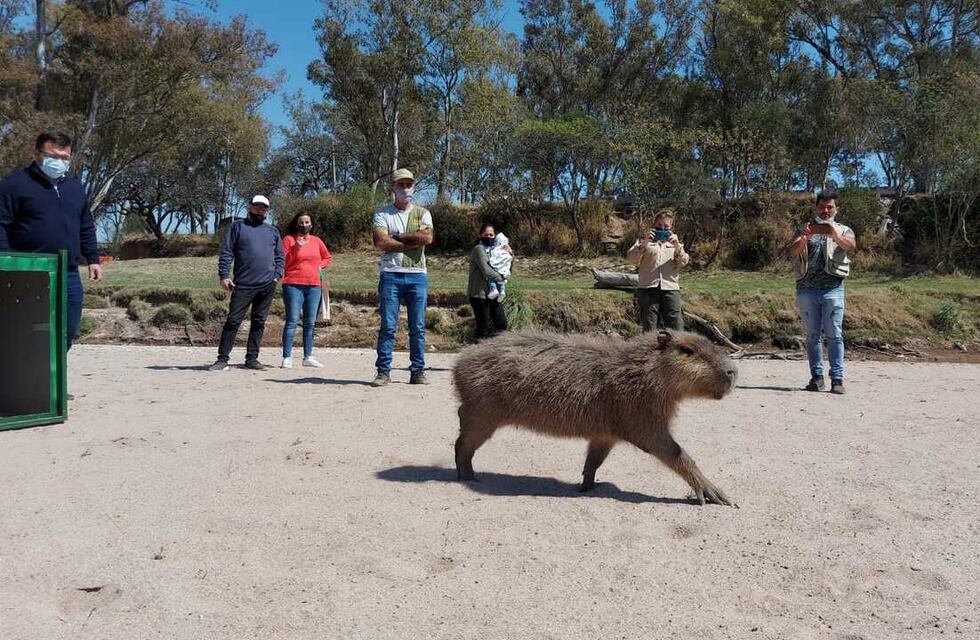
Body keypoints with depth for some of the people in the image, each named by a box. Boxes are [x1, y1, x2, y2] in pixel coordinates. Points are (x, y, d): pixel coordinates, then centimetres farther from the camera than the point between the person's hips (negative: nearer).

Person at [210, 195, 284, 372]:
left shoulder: (273, 231, 17)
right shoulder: (238, 226, 8)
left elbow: (280, 256, 18)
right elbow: (226, 253, 3)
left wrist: (277, 275, 3)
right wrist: (224, 275, -6)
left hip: (267, 285, 3)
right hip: (243, 284, -3)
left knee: (259, 322, 6)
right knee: (233, 320, -5)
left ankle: (252, 358, 13)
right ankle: (222, 359, 0)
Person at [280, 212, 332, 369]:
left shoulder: (316, 241, 13)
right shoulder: (289, 239, 2)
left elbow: (327, 257, 28)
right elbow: (282, 262, -4)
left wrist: (320, 266, 9)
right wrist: (296, 248, -14)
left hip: (314, 286, 4)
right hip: (293, 285, -4)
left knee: (310, 323, 7)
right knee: (292, 321, -7)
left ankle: (308, 357, 14)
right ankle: (287, 358, -6)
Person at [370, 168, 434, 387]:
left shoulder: (422, 213, 12)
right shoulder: (382, 214, 8)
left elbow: (427, 238, -8)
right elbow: (380, 243, -9)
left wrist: (397, 237, -6)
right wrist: (412, 242, -8)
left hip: (417, 275, 1)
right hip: (390, 275, -1)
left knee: (418, 327, 3)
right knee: (387, 326, -3)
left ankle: (418, 371, 10)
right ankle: (383, 372, 2)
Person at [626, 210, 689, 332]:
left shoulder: (675, 243, 25)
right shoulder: (644, 242, 19)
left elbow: (684, 262, 9)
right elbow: (631, 258, 2)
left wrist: (677, 247, -8)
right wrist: (644, 243, -13)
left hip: (670, 287, 2)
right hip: (647, 287, -1)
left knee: (677, 328, -7)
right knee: (649, 329, -6)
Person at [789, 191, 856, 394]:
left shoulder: (843, 230, 13)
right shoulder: (804, 230, 16)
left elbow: (851, 245, -10)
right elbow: (793, 251, -3)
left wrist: (834, 235, -30)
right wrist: (805, 237, -24)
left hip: (832, 288, -1)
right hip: (807, 288, 2)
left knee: (834, 334, -7)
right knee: (812, 335, 3)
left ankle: (837, 379, -6)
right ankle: (817, 377, 8)